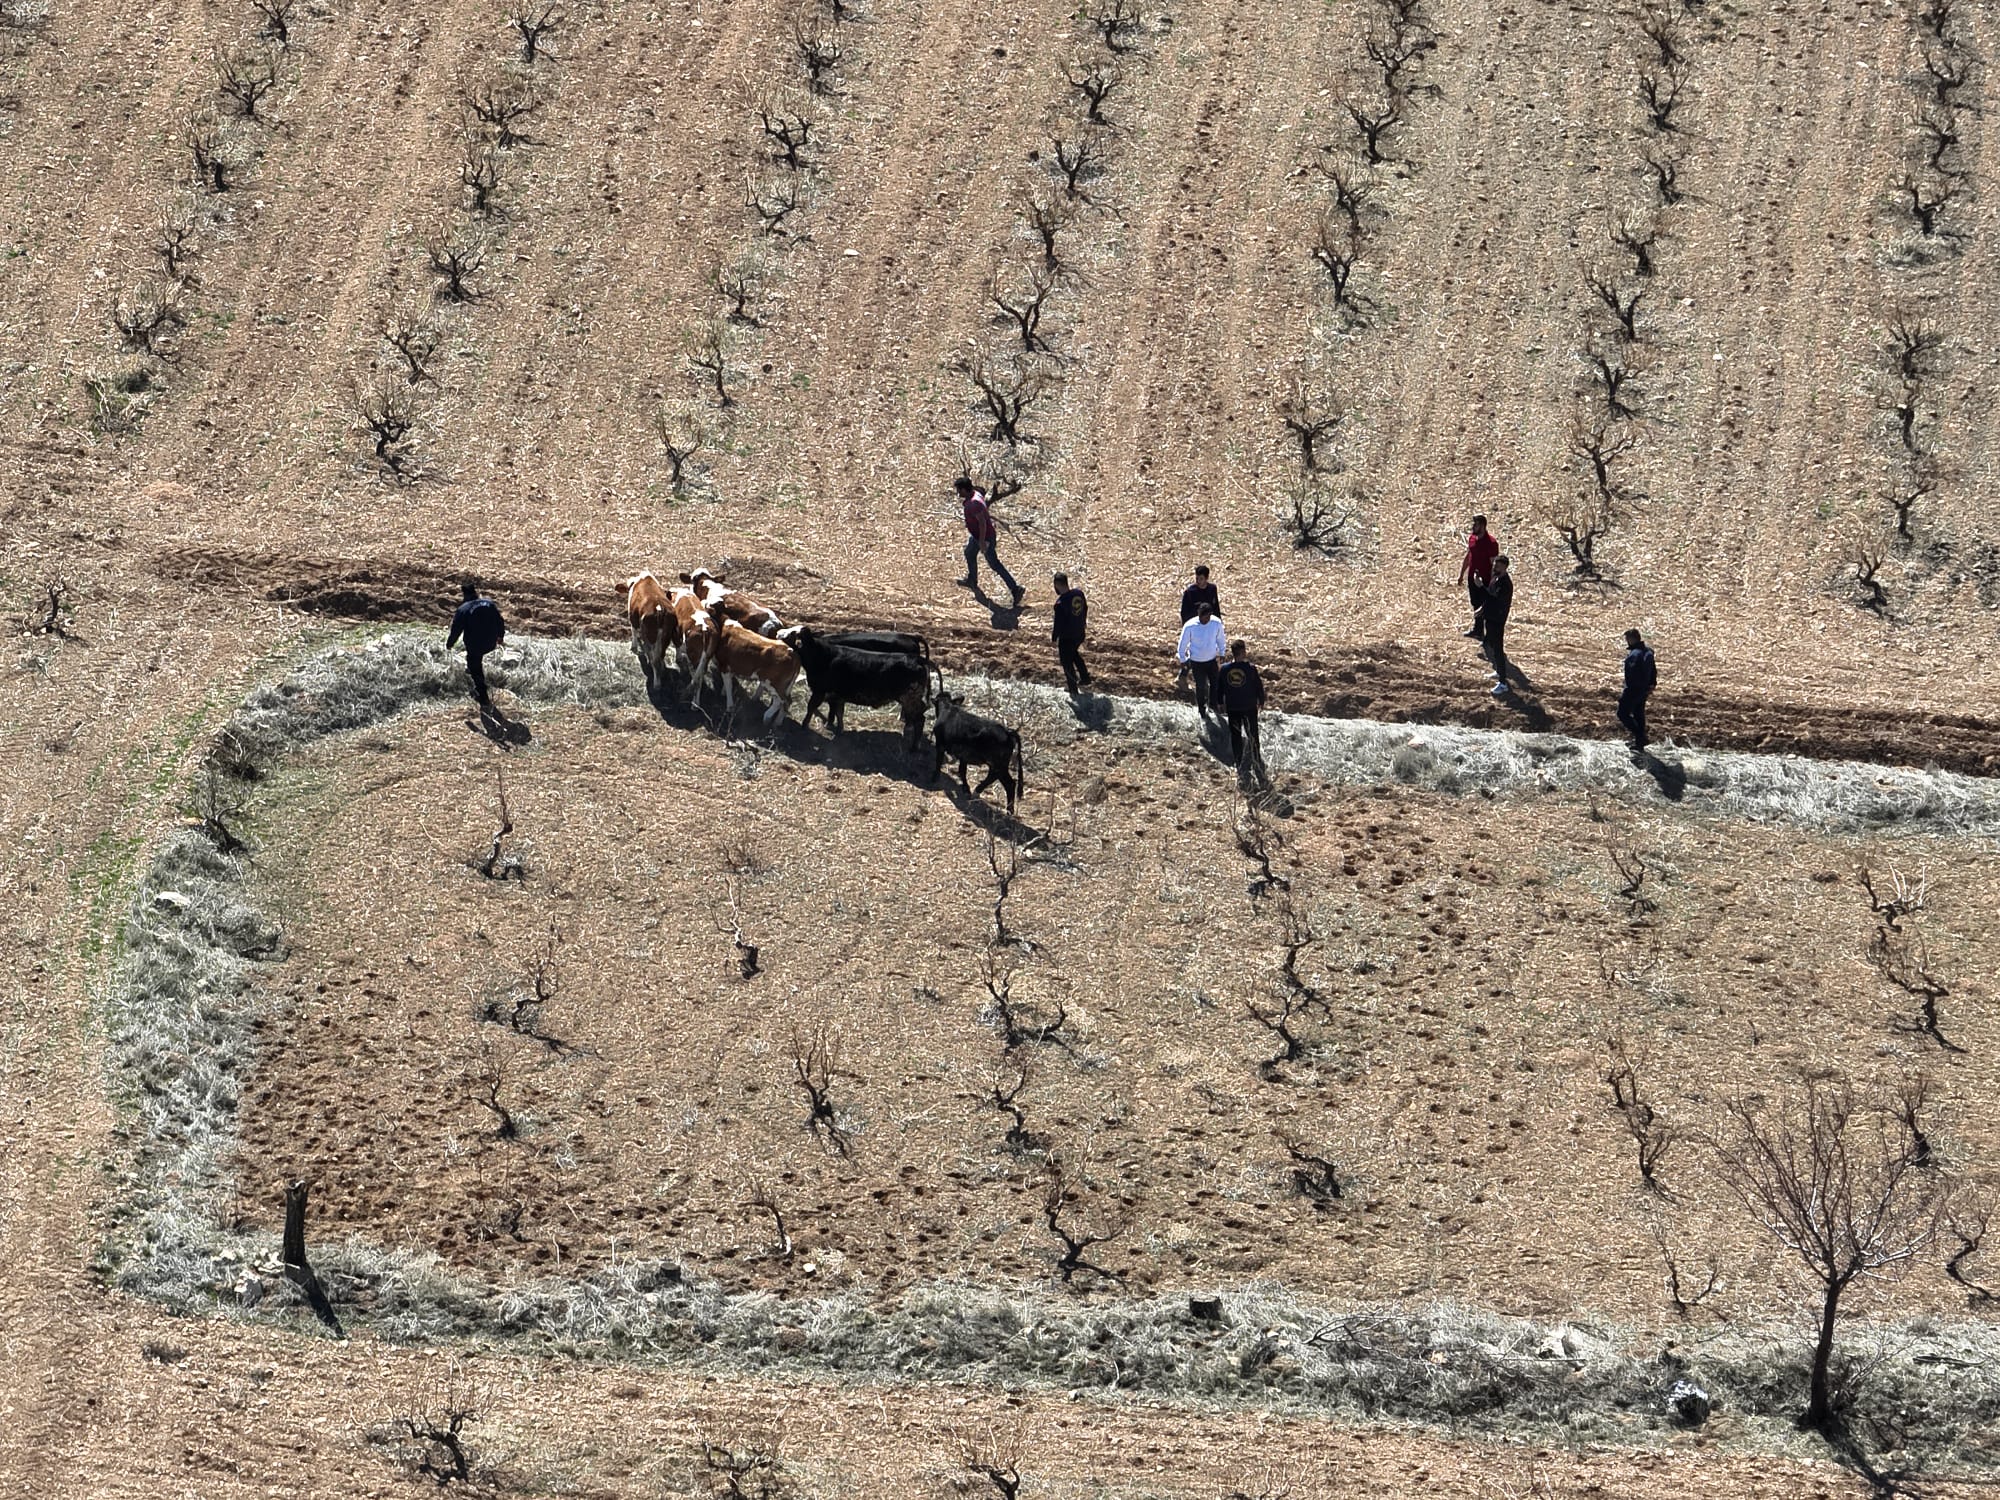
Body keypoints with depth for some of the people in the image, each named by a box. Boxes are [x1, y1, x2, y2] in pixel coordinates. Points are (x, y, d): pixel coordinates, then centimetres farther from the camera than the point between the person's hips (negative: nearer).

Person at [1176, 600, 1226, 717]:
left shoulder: (1216, 623, -18)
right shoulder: (1190, 626, -26)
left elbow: (1220, 639, 2)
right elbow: (1183, 644, -10)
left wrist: (1221, 654, 12)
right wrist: (1183, 660, -1)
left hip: (1212, 659, 3)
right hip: (1197, 662, -3)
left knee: (1215, 683, 16)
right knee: (1201, 686, 8)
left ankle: (1213, 705, 43)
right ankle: (1202, 710, 31)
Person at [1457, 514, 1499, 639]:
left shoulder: (1491, 542, -18)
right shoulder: (1472, 538, 4)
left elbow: (1494, 564, -17)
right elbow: (1468, 557, 17)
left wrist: (1492, 582, -19)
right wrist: (1461, 574, 19)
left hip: (1485, 580, -7)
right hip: (1473, 578, 7)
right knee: (1476, 605, 18)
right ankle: (1477, 630, 31)